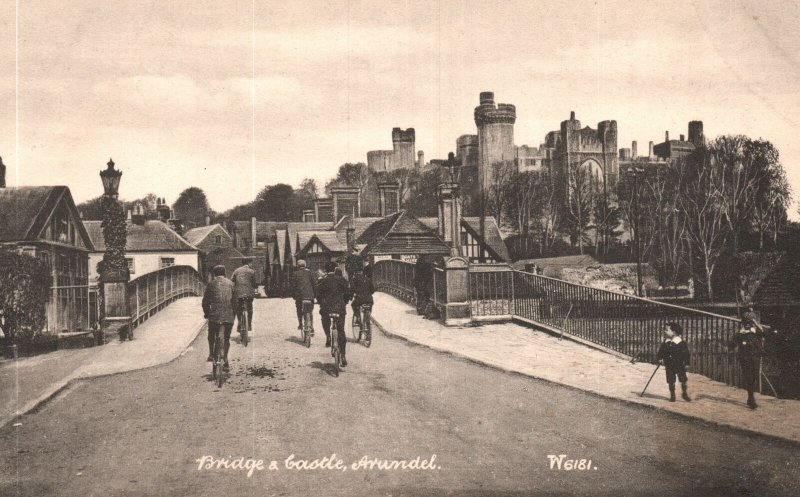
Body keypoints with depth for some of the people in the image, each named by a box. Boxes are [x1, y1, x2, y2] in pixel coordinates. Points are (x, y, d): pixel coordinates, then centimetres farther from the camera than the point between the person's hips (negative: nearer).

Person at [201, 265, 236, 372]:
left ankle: (211, 354, 14)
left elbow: (205, 301, 5)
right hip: (229, 316, 2)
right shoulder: (230, 283, 11)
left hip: (214, 315, -1)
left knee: (211, 335, 23)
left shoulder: (211, 284, 5)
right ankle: (225, 360, 7)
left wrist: (206, 313, 19)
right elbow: (234, 300, 11)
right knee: (226, 338, 11)